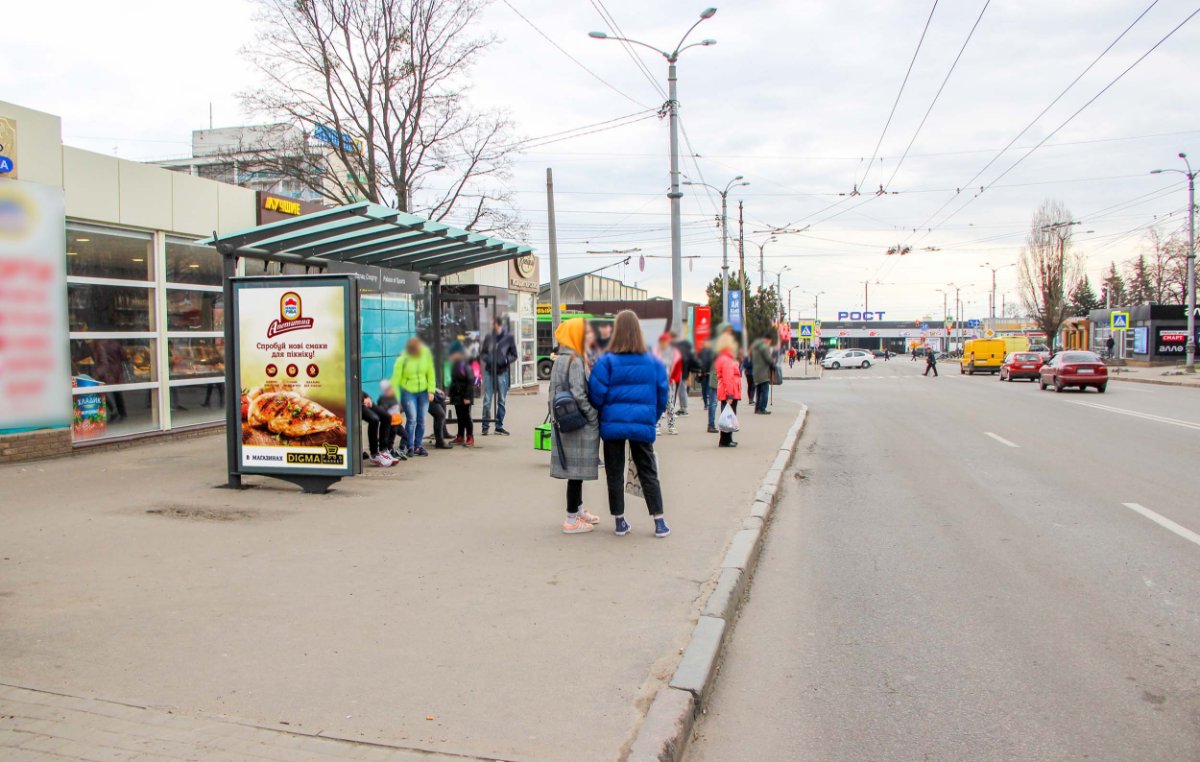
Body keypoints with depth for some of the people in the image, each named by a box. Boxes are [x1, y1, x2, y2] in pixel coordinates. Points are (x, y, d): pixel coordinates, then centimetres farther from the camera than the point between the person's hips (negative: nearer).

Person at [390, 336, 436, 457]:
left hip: (423, 391, 4)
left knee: (421, 420, 5)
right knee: (412, 419, -10)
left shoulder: (426, 355, -5)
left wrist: (431, 390, -3)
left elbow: (430, 374, 2)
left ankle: (418, 446, 16)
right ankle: (409, 447, 0)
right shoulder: (402, 360, -15)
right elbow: (396, 378, -14)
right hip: (408, 392, -3)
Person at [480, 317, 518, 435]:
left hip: (502, 373, 0)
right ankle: (485, 426, 6)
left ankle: (499, 426, 16)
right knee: (487, 400, -1)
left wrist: (506, 360, -15)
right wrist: (487, 358, -7)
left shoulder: (509, 338, 0)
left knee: (501, 401, 7)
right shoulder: (489, 337, 3)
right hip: (489, 372, 0)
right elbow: (483, 352, 14)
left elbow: (514, 355, 5)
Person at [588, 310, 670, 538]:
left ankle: (620, 522, 16)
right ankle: (659, 522, 10)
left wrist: (601, 415, 10)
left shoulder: (607, 361, -9)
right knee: (648, 473, 12)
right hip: (643, 425, 2)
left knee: (615, 474, 11)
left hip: (612, 425, -2)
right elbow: (662, 396, 6)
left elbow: (596, 395, -9)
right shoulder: (653, 363, 0)